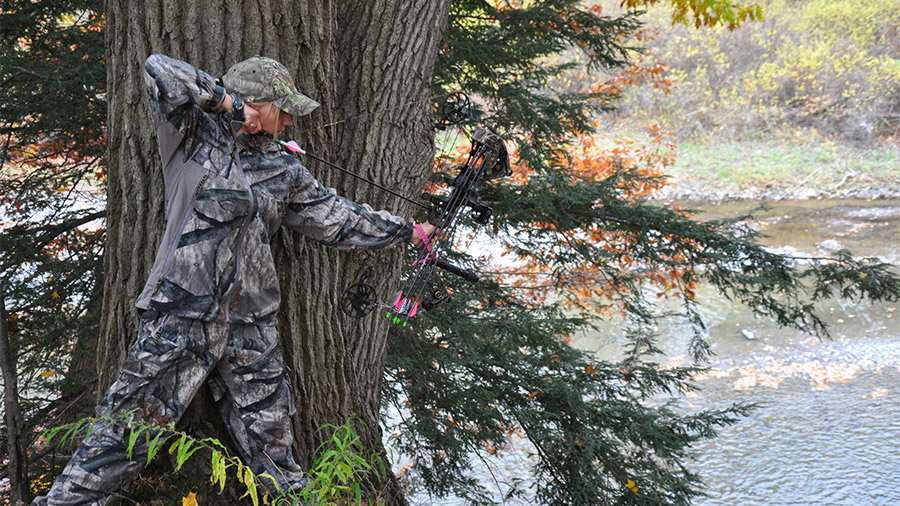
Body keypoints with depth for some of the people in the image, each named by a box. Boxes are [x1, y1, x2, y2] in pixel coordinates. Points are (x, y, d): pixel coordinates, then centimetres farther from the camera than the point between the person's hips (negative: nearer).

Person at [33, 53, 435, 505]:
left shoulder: (284, 171, 11)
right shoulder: (195, 135, -2)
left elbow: (339, 217, 18)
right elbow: (159, 70, -16)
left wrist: (406, 231, 22)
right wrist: (227, 102, -12)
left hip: (250, 327, 5)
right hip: (180, 318, -4)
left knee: (269, 441, 12)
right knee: (125, 435, 0)